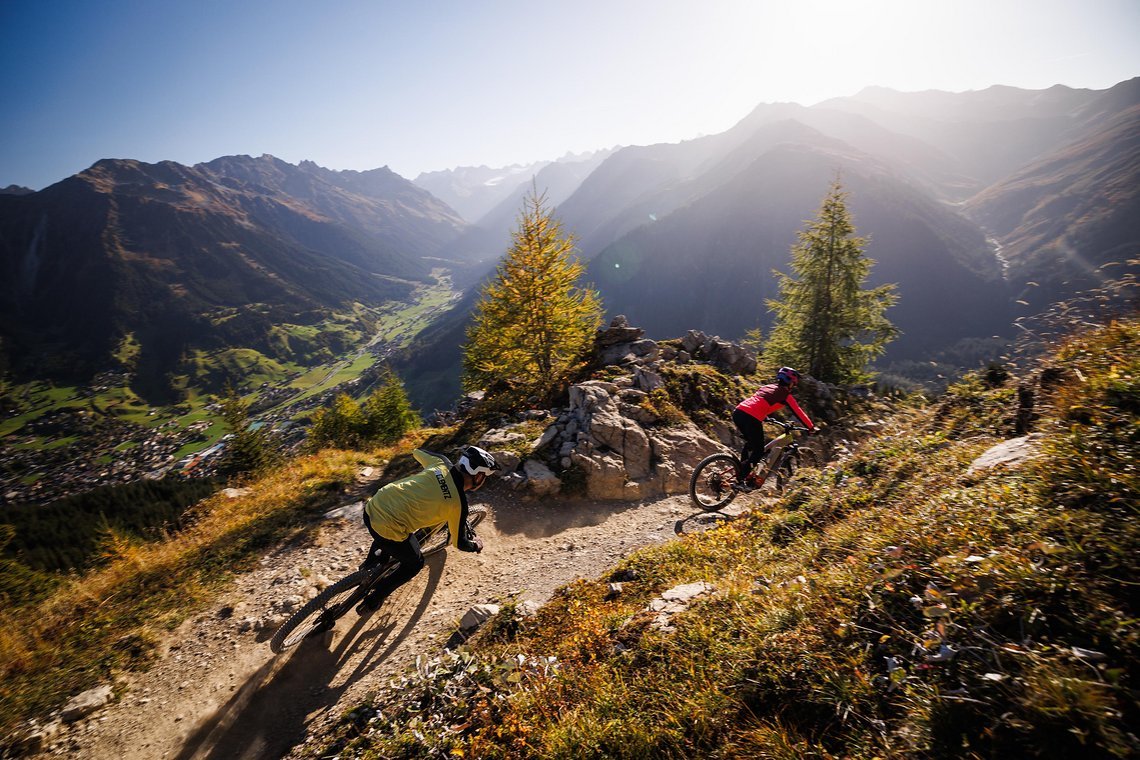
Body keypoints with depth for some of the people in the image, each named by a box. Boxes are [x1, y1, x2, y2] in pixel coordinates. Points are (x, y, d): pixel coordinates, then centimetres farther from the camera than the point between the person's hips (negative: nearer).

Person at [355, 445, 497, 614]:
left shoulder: (440, 463, 2)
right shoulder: (458, 502, -11)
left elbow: (417, 452, 24)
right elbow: (459, 542, 2)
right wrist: (476, 546, 23)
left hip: (371, 508, 7)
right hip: (389, 531, -6)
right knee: (415, 564, 24)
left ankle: (371, 562, 50)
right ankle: (372, 600, 31)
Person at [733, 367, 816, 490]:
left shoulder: (767, 387, 28)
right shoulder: (785, 394, 9)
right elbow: (798, 412, 12)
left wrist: (765, 417, 52)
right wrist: (811, 428, 21)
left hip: (738, 412, 7)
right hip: (751, 418, -7)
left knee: (750, 442, 28)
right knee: (759, 451, 6)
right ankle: (742, 479, 0)